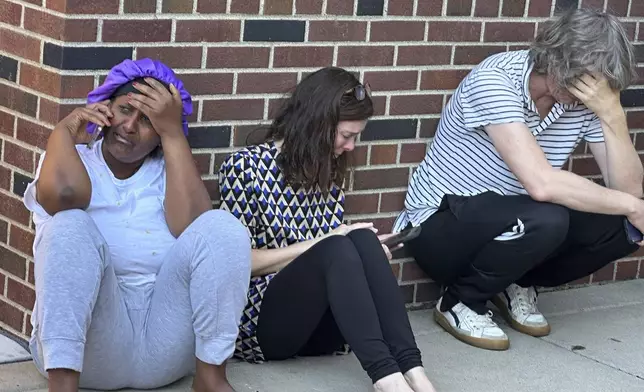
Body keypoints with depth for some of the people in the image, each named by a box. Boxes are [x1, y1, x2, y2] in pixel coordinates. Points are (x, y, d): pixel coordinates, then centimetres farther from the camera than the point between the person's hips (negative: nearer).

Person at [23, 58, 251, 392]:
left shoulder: (168, 170, 17)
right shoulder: (76, 162, 12)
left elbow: (192, 227, -8)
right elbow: (62, 193, -16)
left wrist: (174, 132, -5)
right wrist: (65, 130, 2)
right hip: (90, 344, -2)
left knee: (222, 226, -17)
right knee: (71, 225, -26)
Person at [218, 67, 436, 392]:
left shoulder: (329, 172, 13)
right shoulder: (246, 166, -5)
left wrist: (369, 252, -6)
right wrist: (318, 244, -12)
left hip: (320, 325, 5)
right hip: (260, 320, -5)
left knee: (362, 240, -24)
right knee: (336, 249, -31)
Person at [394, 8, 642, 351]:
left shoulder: (586, 100, -8)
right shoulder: (495, 79, -26)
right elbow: (541, 184, -37)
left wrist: (613, 115, -26)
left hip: (510, 226, 7)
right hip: (439, 227, -6)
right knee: (543, 218, -34)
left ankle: (518, 284, 11)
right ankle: (461, 300, -7)